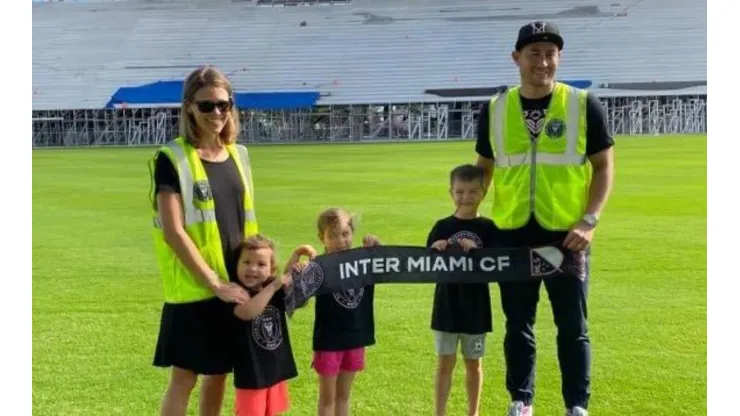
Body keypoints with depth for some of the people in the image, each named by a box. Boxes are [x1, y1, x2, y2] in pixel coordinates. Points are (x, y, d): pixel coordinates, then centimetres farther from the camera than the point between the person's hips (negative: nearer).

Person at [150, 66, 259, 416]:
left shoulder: (238, 155, 9)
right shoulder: (172, 159, -10)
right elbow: (173, 231, -16)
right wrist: (214, 283, -18)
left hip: (237, 284, 6)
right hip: (194, 287, -6)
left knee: (219, 371, 15)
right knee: (185, 376, 1)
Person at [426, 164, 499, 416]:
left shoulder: (488, 229, -3)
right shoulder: (442, 227, 0)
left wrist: (475, 252, -22)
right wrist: (435, 252, -20)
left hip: (475, 309, 0)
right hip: (447, 308, 1)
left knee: (473, 363, 12)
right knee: (445, 362, 6)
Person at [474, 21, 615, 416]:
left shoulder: (583, 105, -2)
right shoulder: (494, 110, 4)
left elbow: (604, 166, 1)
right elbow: (484, 168, 14)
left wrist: (590, 221, -10)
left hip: (566, 234, -2)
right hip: (512, 234, 2)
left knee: (573, 326, 6)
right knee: (518, 324, 11)